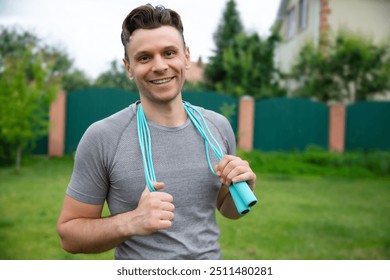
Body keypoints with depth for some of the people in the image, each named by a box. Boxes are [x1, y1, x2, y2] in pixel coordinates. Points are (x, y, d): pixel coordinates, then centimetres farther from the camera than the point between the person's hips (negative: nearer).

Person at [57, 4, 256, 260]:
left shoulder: (218, 126, -5)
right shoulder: (102, 137, -17)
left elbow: (227, 208, 8)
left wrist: (243, 188, -13)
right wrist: (131, 222, -27)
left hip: (211, 255, 4)